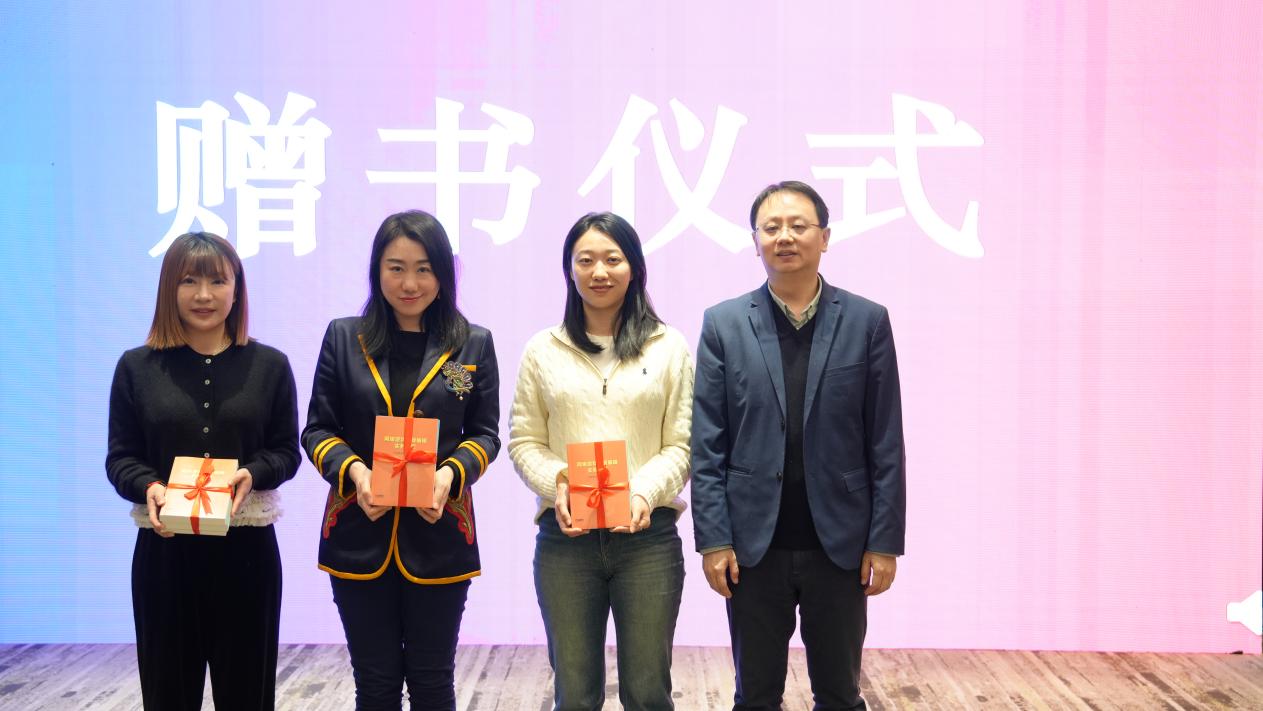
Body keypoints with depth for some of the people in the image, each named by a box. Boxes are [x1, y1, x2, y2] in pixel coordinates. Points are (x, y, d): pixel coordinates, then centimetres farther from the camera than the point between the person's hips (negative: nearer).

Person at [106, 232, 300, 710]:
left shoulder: (269, 365, 4)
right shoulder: (137, 367, 4)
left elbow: (286, 452, 3)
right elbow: (120, 457, 3)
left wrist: (251, 475, -17)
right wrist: (149, 488, -17)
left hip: (247, 547, 0)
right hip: (164, 548, 0)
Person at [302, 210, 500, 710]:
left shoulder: (474, 344, 3)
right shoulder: (344, 338, 3)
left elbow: (485, 432, 4)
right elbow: (318, 429, 3)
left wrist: (451, 473, -16)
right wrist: (352, 470, -17)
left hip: (440, 534, 0)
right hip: (359, 536, 1)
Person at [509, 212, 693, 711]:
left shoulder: (669, 347, 5)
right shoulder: (543, 350, 7)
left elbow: (682, 443, 1)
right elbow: (523, 441, 7)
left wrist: (645, 492, -16)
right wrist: (556, 483, -13)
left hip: (647, 535, 0)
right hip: (565, 538, 1)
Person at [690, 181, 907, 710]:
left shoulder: (867, 322, 1)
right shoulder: (723, 324, 2)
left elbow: (885, 445, 0)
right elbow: (708, 446, 0)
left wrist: (885, 541, -3)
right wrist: (713, 539, -6)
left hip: (839, 545, 0)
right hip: (754, 546, 0)